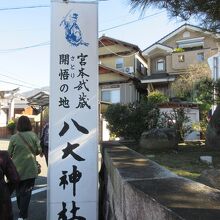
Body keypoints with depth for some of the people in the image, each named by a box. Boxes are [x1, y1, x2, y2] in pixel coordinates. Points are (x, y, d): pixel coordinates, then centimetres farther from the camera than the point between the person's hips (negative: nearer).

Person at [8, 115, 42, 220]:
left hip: (17, 169, 2)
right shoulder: (33, 135, -9)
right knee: (26, 192, 7)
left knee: (18, 191, 22)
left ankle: (21, 210, 38)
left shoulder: (14, 137, -8)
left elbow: (9, 154, -1)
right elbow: (39, 151, -4)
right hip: (30, 169, -1)